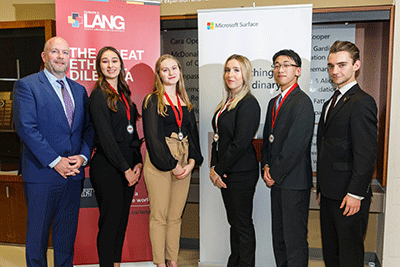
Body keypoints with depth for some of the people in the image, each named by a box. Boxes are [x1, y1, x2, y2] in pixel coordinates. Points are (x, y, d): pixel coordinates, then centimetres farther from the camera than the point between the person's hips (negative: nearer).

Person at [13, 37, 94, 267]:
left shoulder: (79, 90, 12)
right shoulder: (26, 85, -4)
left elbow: (88, 127, 10)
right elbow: (26, 127, -13)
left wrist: (83, 156, -6)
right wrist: (55, 161, -17)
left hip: (74, 172, 5)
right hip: (42, 172, -4)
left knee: (67, 232, 15)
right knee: (38, 233, 9)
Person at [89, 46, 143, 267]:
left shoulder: (124, 94, 14)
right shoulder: (99, 95, -8)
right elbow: (105, 137, -14)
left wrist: (137, 163, 3)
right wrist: (125, 169, -13)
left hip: (128, 167, 7)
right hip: (107, 167, -7)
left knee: (122, 220, 14)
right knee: (110, 221, 1)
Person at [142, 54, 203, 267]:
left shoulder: (186, 102, 16)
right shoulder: (152, 100, 0)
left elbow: (193, 133, 13)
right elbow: (153, 136, -8)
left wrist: (192, 161, -3)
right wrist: (172, 165, -13)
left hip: (184, 163, 5)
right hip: (159, 163, -4)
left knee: (176, 216, 9)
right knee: (159, 216, 0)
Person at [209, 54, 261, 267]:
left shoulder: (249, 104, -14)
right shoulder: (226, 103, 13)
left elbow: (240, 143, -19)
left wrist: (219, 170, -12)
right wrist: (214, 168, 3)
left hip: (241, 173, -8)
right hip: (226, 173, 8)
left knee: (243, 224, 4)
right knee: (234, 222, 17)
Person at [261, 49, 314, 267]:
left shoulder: (302, 102, -13)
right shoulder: (274, 102, 16)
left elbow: (295, 145, -19)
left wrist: (274, 174, -11)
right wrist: (266, 166, 4)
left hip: (294, 182, -8)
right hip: (277, 180, 8)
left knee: (294, 239, 2)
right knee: (278, 236, 17)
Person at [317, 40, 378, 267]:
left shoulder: (362, 102, -13)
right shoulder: (331, 103, 16)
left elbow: (367, 153, -18)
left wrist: (355, 194, -19)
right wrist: (322, 187, 16)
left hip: (349, 196, -8)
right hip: (329, 194, 9)